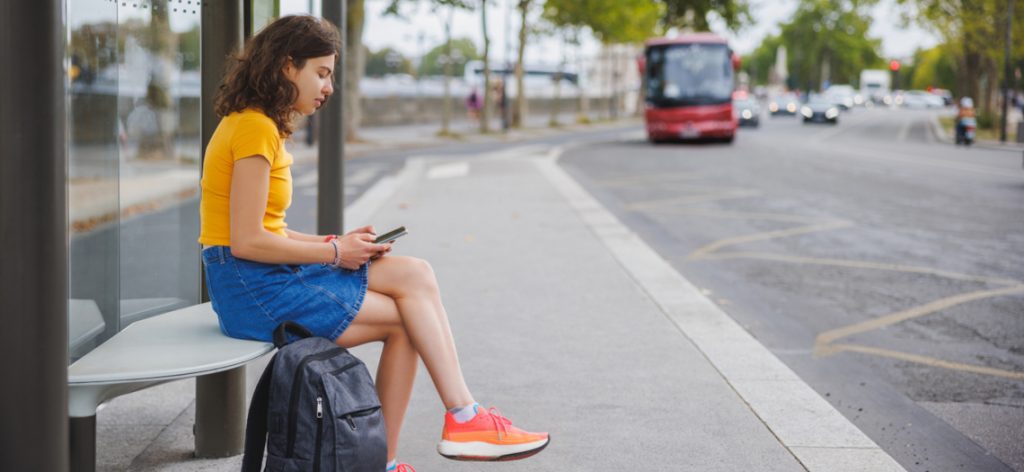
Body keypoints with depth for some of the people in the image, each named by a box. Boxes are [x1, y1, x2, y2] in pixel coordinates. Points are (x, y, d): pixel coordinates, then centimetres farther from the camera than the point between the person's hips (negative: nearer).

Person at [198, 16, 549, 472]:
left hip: (266, 276, 9)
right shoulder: (255, 130, -15)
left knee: (414, 275, -3)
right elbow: (246, 241, -21)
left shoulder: (257, 125, 16)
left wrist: (337, 244, 2)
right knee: (407, 318, -8)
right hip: (250, 286, -9)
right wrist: (334, 251, -10)